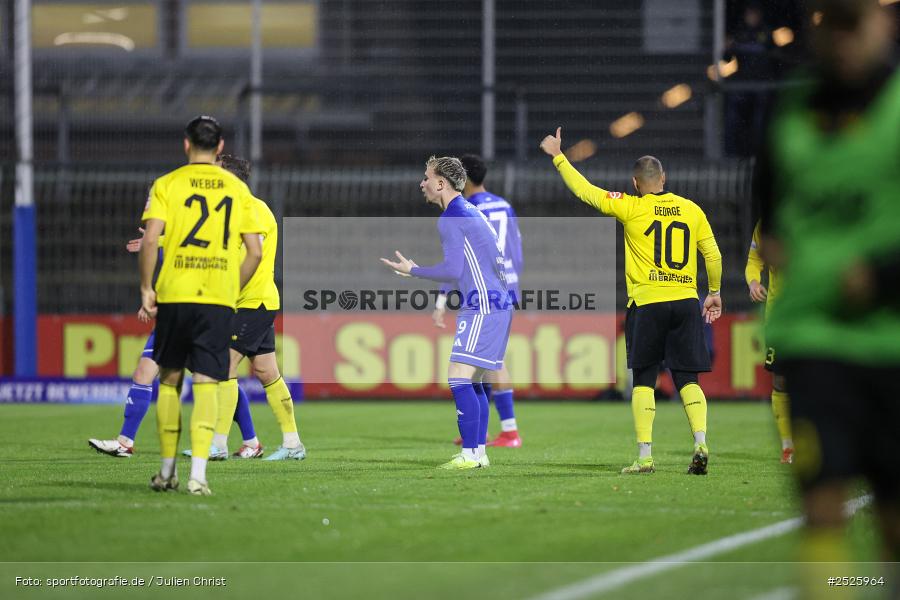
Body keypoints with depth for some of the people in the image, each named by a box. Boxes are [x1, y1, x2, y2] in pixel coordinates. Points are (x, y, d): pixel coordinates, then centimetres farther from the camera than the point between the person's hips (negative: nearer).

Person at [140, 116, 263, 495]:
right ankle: (198, 472, -15)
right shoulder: (237, 189, 8)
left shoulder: (167, 184, 2)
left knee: (170, 378, 13)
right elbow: (255, 252, 5)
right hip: (219, 298, 1)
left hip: (174, 294, -1)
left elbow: (150, 240, -9)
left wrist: (146, 288, 0)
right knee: (206, 383, -2)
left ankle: (167, 471, 18)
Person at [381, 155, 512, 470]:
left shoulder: (450, 218, -11)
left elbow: (453, 270, -16)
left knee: (459, 378, -13)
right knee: (472, 382, 13)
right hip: (495, 304, 10)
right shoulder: (471, 212, 19)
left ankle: (469, 454, -16)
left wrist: (413, 270, -3)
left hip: (483, 308, -10)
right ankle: (479, 452, 14)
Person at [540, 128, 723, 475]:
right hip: (687, 303, 3)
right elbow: (713, 255, 9)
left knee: (643, 381, 4)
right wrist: (715, 293, 23)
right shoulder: (691, 210, 7)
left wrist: (558, 156, 14)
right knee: (687, 379, 6)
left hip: (647, 303, -3)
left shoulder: (632, 208, -3)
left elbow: (585, 191, 2)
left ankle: (644, 456, -3)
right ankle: (701, 443, -12)